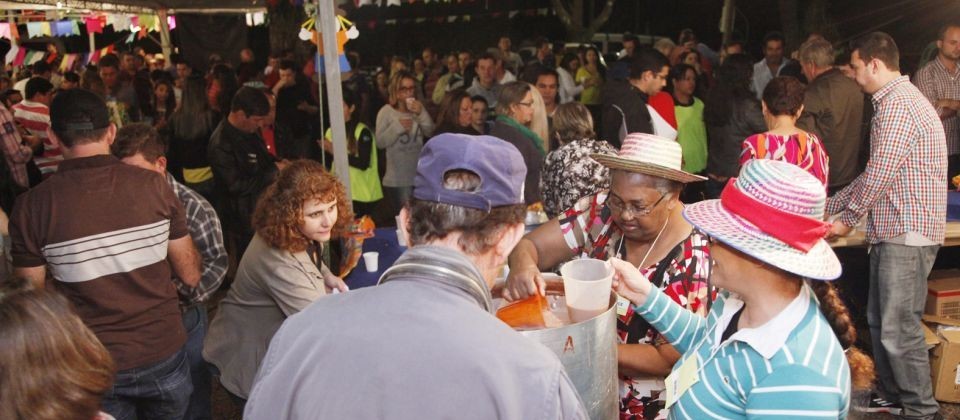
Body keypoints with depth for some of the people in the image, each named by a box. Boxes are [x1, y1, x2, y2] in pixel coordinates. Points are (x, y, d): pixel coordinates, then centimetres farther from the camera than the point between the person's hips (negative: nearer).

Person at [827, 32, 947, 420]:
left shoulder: (897, 104, -15)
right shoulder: (895, 101, 19)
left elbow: (880, 173, -18)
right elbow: (874, 173, 22)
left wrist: (848, 219, -5)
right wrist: (828, 205, 20)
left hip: (907, 232, -10)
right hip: (892, 229, 10)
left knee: (899, 329, -5)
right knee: (880, 320, 16)